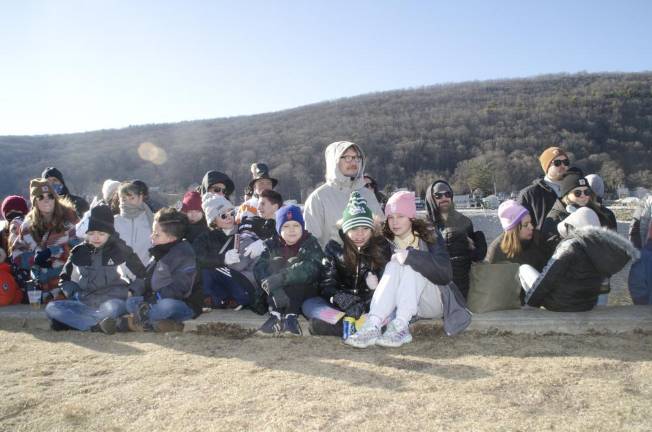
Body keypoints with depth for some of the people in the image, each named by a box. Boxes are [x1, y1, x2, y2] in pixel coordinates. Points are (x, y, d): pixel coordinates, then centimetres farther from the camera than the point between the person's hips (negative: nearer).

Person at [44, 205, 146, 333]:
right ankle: (99, 324, -33)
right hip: (85, 303, 5)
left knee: (111, 308, -39)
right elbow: (64, 278, 17)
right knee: (51, 308, -22)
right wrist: (73, 292, 0)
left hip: (113, 301, -4)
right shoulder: (79, 252, 7)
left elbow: (141, 274, 5)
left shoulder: (120, 249, -1)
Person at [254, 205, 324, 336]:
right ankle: (277, 314, -32)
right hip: (274, 296, 2)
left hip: (304, 295, -2)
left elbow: (311, 268, -22)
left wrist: (279, 278, -34)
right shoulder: (271, 245, 6)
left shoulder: (310, 243, 0)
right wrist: (274, 289, -33)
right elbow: (260, 268, -13)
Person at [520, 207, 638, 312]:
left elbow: (549, 277, -18)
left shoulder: (571, 244, -21)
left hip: (559, 304, -7)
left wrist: (531, 300, -7)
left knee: (524, 268, 11)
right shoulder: (604, 247, -2)